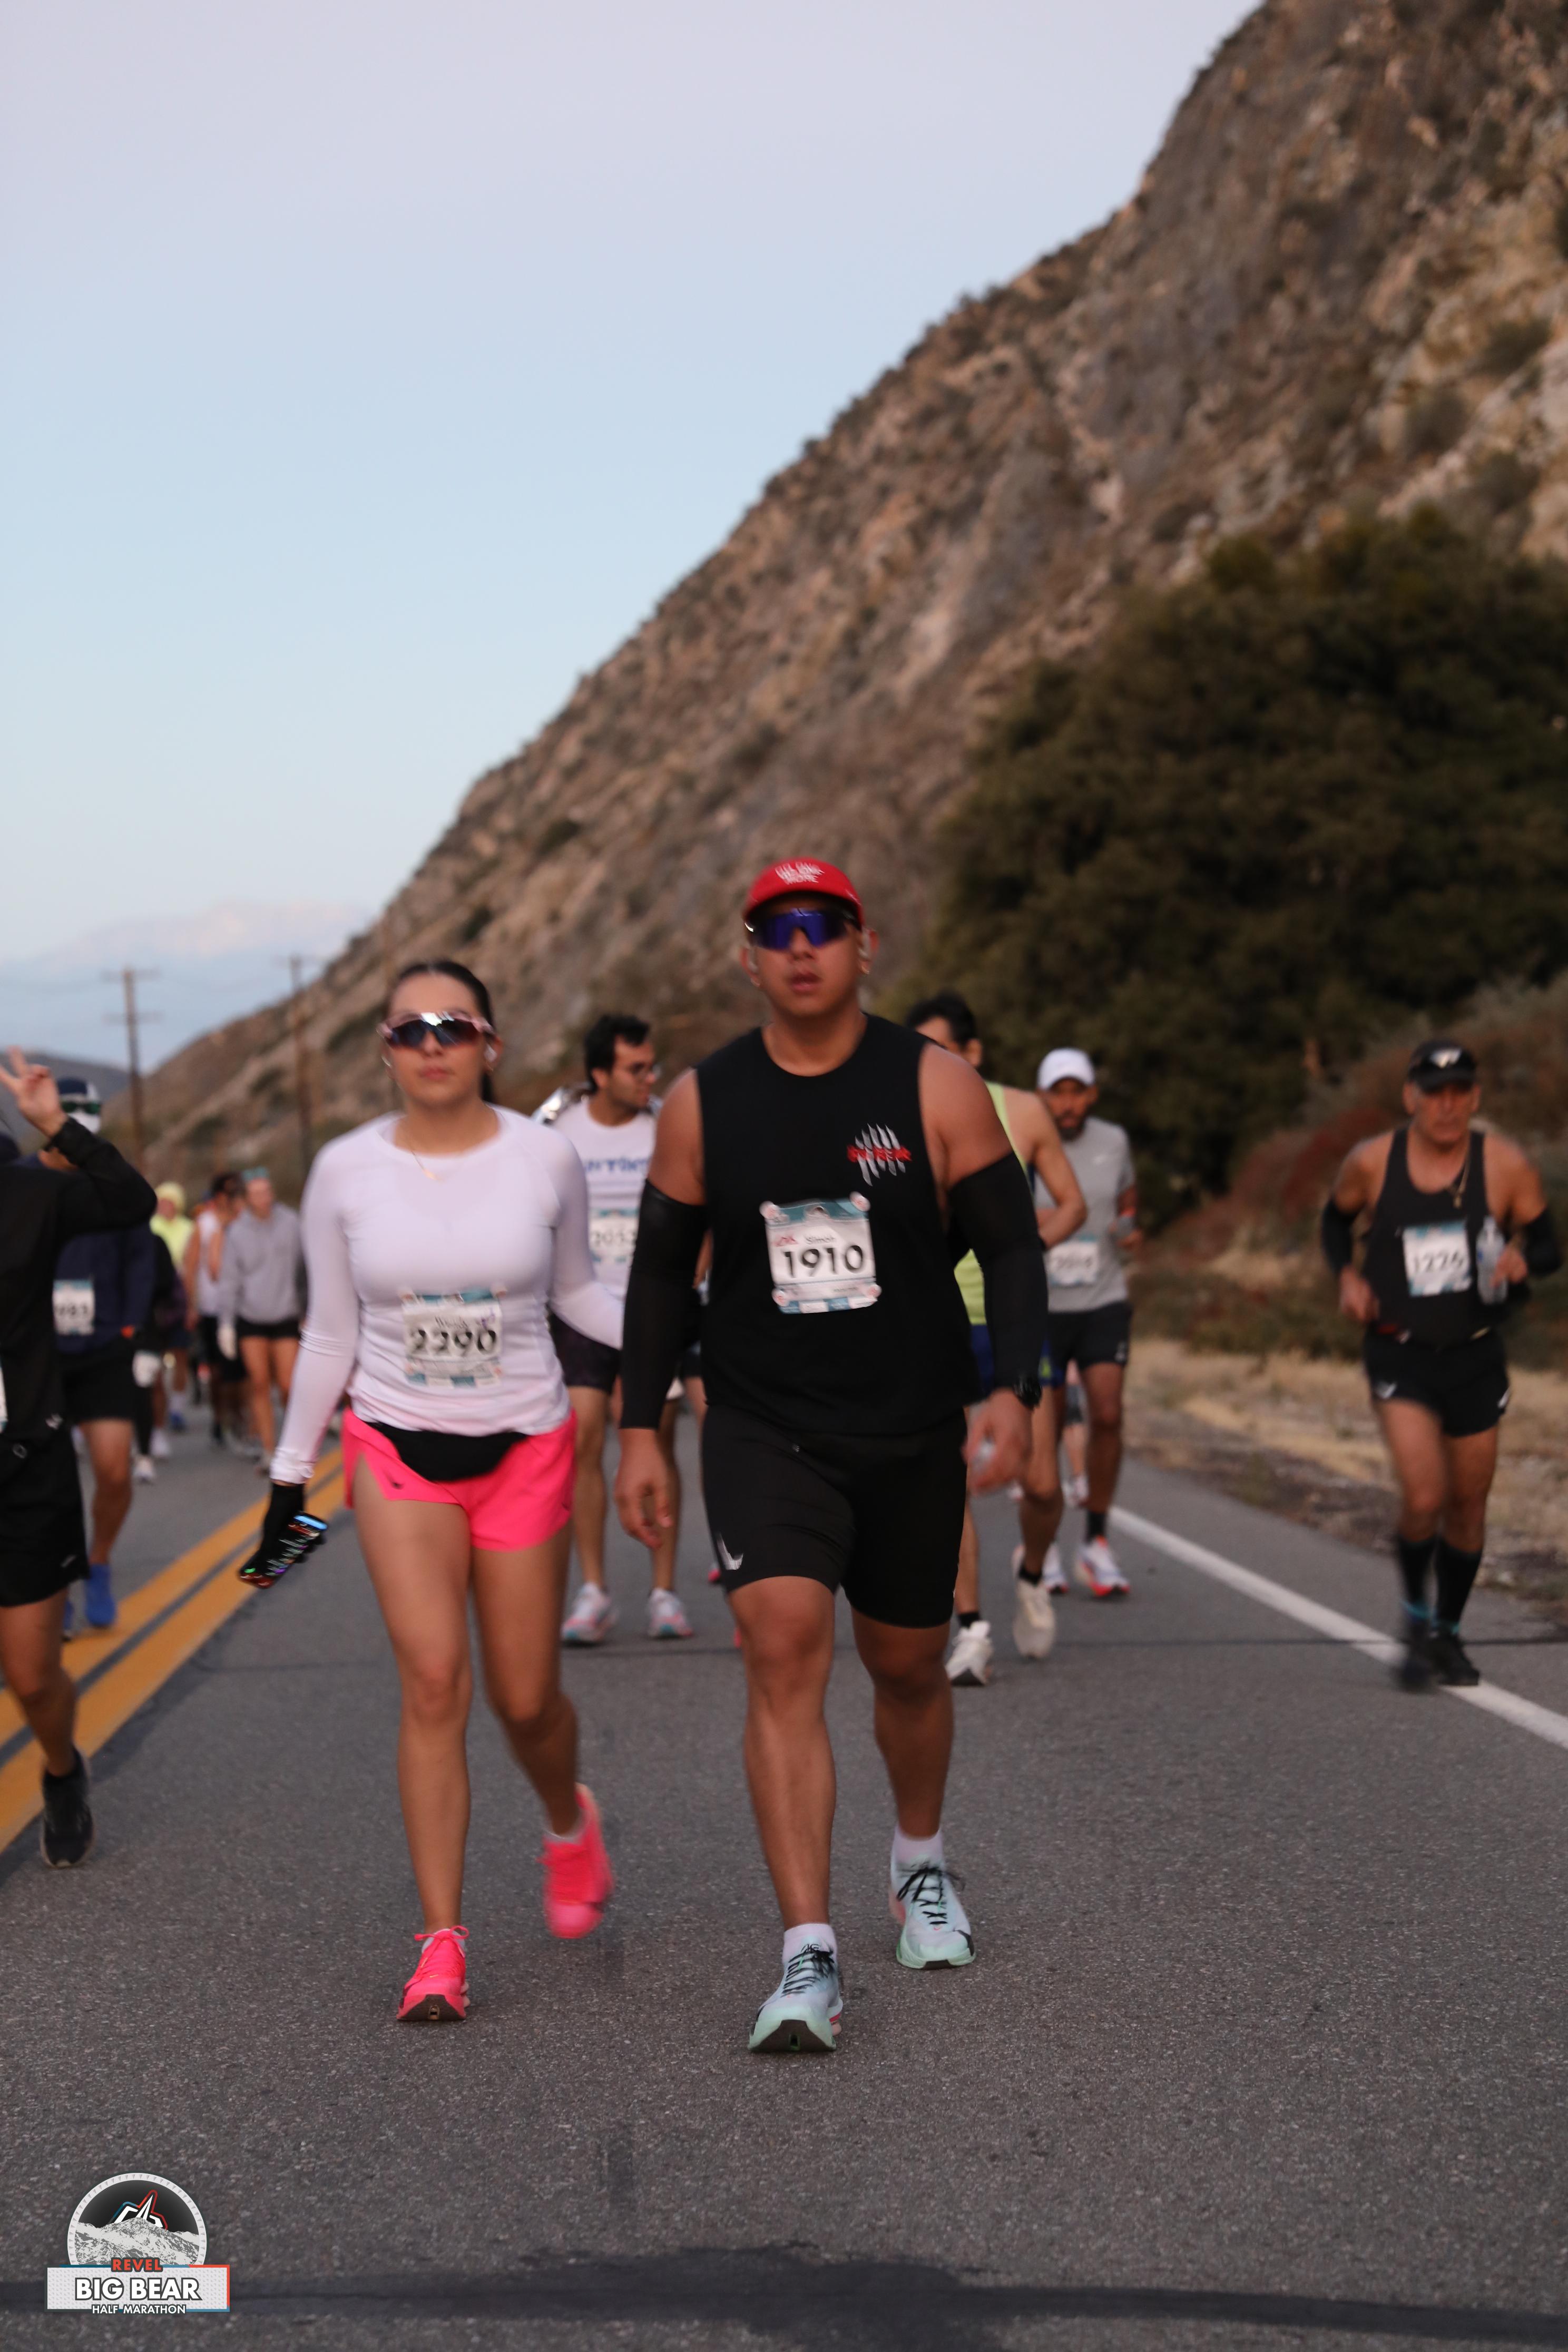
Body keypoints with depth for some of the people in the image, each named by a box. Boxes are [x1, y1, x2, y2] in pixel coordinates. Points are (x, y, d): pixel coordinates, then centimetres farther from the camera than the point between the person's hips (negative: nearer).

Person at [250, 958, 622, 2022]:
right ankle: (442, 1943, -6)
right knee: (434, 1682, -14)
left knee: (526, 1698, 5)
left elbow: (578, 1291, 8)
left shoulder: (547, 1158, -5)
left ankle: (570, 1822, 41)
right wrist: (290, 1473, 6)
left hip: (524, 1447, 0)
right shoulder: (346, 1171, -4)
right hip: (397, 1449, 0)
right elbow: (329, 1333, 5)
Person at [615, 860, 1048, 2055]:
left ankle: (921, 1862, 44)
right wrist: (640, 1429, 4)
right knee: (782, 1649, -18)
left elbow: (1012, 1246, -4)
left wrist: (1015, 1389, -17)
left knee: (908, 1663, 15)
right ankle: (811, 1957, -18)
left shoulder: (935, 1085, -4)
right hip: (764, 1429, 0)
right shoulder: (703, 1102, 0)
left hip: (914, 1433, 1)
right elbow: (662, 1270, 7)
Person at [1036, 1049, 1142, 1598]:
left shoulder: (1113, 1141, 2)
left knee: (1107, 1416, -10)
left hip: (1105, 1303, 2)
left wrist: (1130, 1229, -3)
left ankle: (1097, 1542, 5)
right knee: (1046, 1430, 2)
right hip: (1043, 1307, -2)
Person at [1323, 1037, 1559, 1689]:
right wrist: (1347, 1275, -5)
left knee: (1468, 1506, 11)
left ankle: (1448, 1633, 34)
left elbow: (1548, 1245, 2)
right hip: (1400, 1354, -2)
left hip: (1476, 1357, 2)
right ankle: (1417, 1623, 10)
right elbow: (1337, 1220, 13)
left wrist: (1522, 1258, -21)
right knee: (1423, 1500, -17)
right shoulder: (1372, 1163, -6)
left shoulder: (1506, 1165, -8)